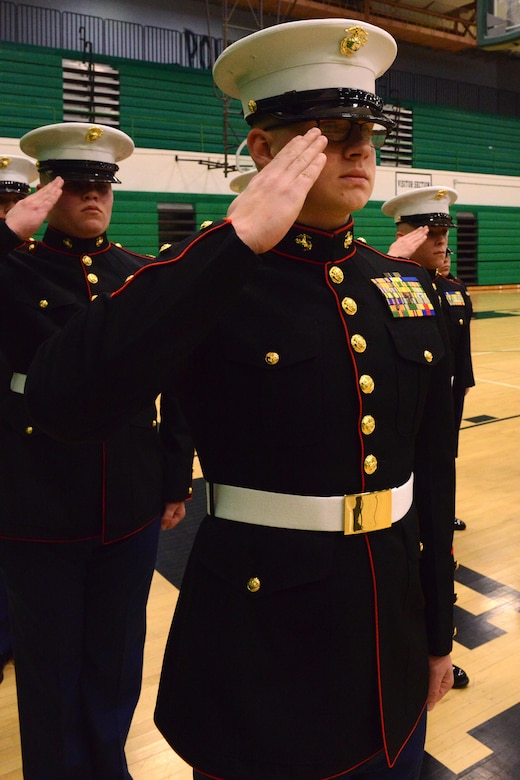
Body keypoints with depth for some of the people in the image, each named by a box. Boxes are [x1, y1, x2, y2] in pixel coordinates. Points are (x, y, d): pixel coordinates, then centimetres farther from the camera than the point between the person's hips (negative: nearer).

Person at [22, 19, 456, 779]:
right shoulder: (211, 279, -13)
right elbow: (63, 399, -33)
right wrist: (239, 237, -30)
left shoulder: (409, 286, 2)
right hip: (262, 637, -5)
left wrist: (438, 631, 12)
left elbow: (433, 472, 7)